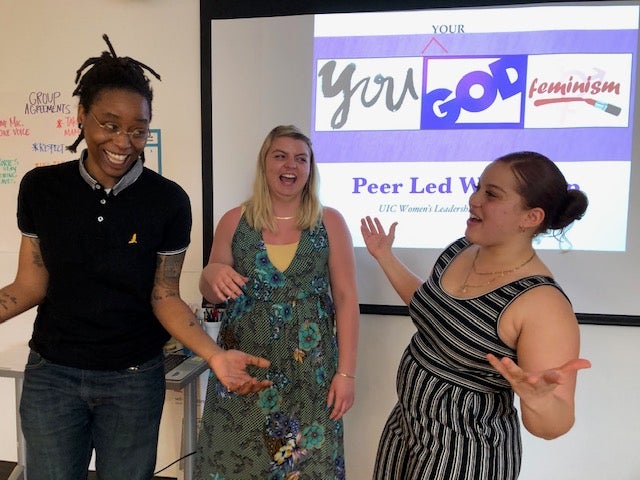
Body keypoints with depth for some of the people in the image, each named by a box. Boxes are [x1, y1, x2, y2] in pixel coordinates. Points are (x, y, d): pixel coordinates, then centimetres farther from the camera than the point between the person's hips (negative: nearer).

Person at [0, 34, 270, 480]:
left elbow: (165, 297, -7)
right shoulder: (41, 188, -6)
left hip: (134, 380, -1)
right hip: (51, 375, 2)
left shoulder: (168, 200, -12)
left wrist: (215, 354, -21)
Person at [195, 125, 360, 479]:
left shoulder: (330, 223, -3)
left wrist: (346, 372, -6)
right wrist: (212, 274, -15)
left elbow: (346, 299, -2)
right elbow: (210, 295, 8)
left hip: (310, 374, 0)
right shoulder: (234, 221, 0)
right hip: (242, 370, 1)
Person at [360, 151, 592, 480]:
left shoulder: (542, 304, -25)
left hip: (465, 453, -7)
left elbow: (553, 426, -22)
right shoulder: (460, 250, -5)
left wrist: (537, 398, -43)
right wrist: (385, 256, 10)